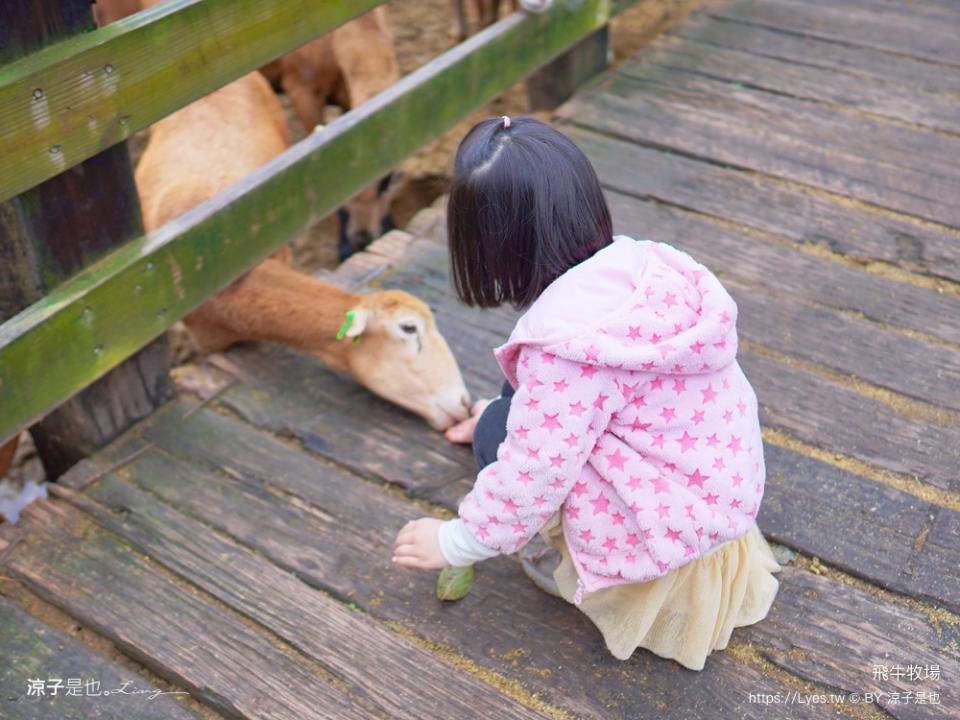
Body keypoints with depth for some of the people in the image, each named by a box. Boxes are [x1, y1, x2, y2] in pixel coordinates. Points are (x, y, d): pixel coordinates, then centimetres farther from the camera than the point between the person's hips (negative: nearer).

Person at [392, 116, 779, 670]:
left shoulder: (565, 343, -30)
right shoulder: (638, 261, -6)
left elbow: (534, 473, -21)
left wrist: (456, 542, -4)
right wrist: (510, 412, 27)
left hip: (668, 532, -8)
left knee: (497, 433, 0)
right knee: (517, 404, 13)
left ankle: (583, 573, 8)